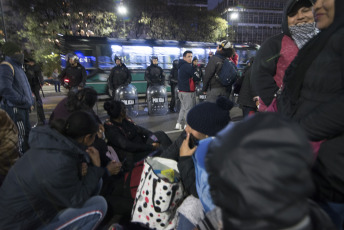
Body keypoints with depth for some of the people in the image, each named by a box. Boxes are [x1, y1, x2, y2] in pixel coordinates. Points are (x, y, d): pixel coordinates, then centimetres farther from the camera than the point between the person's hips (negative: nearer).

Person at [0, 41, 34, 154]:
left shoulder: (17, 66, 18)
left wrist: (29, 100, 13)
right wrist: (23, 100, -20)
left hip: (23, 107, 10)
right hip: (14, 108, -10)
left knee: (27, 133, 18)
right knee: (20, 137, -5)